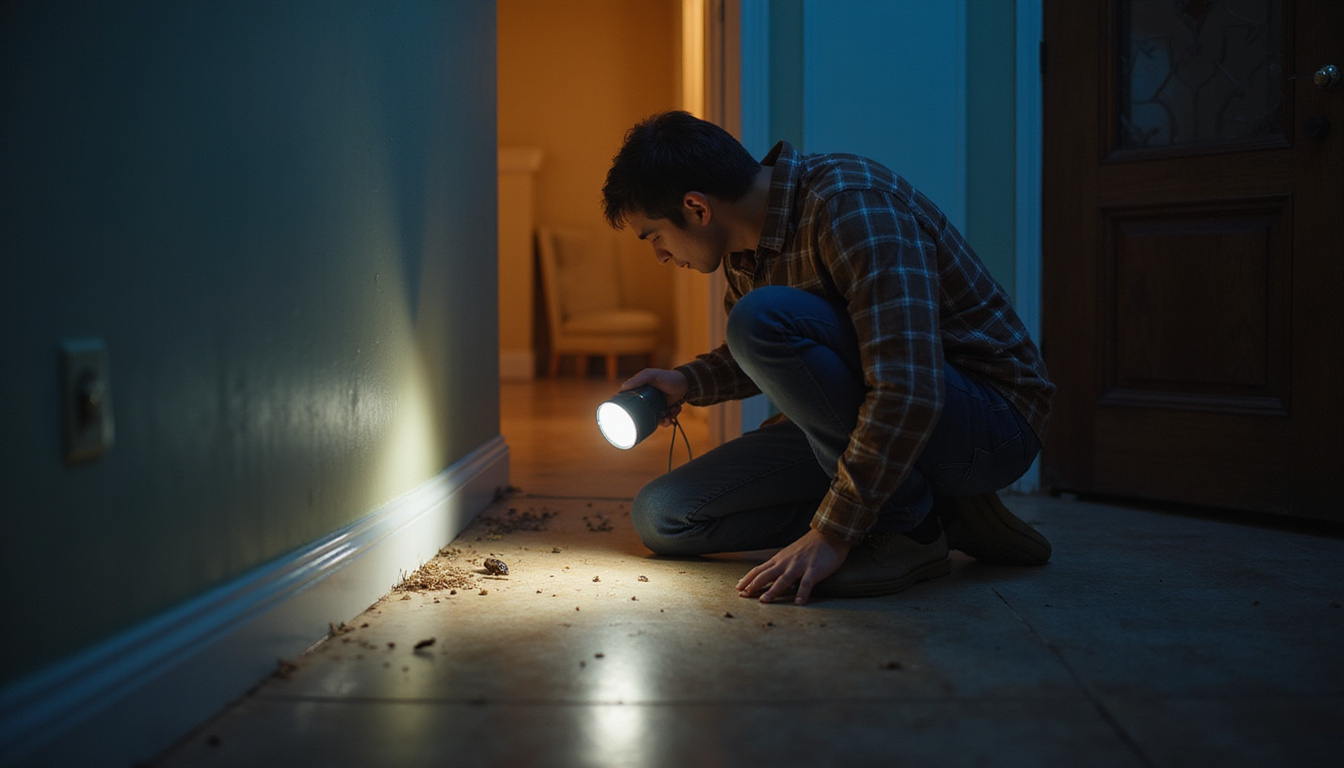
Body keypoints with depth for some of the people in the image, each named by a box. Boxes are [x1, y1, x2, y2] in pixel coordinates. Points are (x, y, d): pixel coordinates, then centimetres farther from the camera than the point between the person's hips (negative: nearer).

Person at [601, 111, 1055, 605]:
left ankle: (905, 527, -15)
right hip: (870, 428, 9)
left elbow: (908, 392, -32)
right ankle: (937, 510, 1)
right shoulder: (745, 246, 4)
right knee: (662, 517, 2)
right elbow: (766, 360, 23)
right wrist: (689, 382, 3)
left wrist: (831, 533, -30)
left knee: (765, 318, -29)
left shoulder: (851, 204, -23)